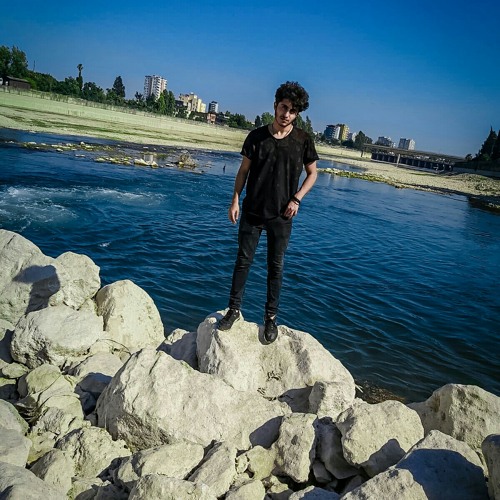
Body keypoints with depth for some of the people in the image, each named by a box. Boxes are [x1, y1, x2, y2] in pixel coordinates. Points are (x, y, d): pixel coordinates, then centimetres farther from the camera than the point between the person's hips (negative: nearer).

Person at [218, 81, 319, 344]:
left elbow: (312, 174, 7)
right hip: (252, 211, 1)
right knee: (243, 261, 7)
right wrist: (235, 200, -4)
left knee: (276, 267, 7)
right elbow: (243, 170, 5)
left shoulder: (303, 140, -3)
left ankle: (271, 317, 20)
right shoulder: (256, 136, -1)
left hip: (281, 216, -1)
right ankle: (234, 310, 21)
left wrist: (297, 198, -6)